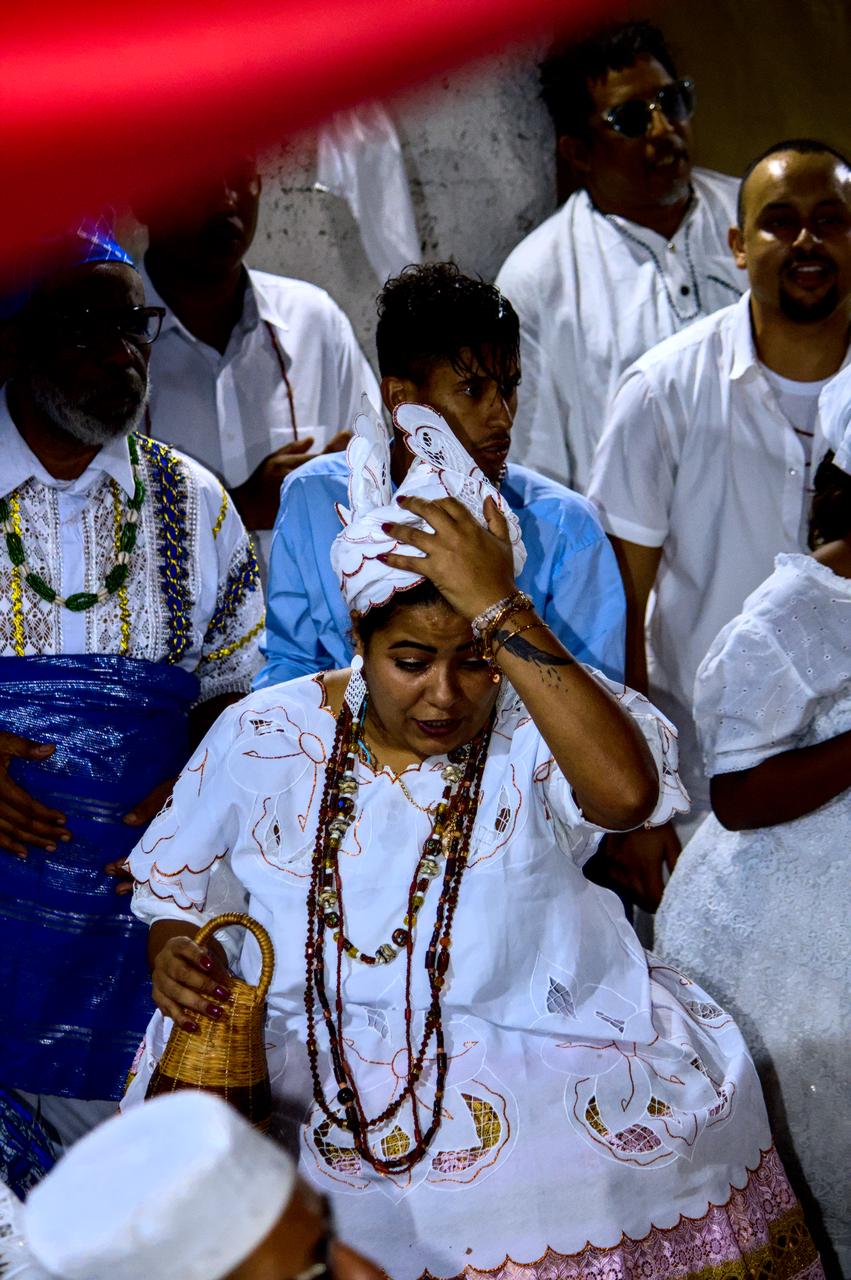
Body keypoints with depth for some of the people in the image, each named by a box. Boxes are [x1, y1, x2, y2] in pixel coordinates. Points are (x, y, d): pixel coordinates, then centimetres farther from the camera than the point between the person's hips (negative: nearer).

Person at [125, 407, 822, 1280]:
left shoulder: (537, 726, -5)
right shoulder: (263, 735, 4)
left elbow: (625, 792, -29)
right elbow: (174, 884, 16)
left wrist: (501, 608, -28)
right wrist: (172, 953, -8)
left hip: (536, 1051, -1)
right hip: (297, 1053, 2)